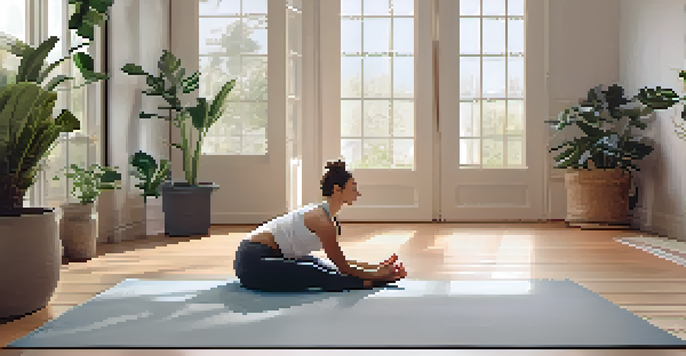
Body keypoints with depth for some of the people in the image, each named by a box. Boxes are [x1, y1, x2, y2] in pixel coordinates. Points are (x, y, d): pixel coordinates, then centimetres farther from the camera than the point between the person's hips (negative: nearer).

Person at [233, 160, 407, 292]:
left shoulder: (321, 213, 11)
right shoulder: (322, 219, -17)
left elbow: (341, 262, 18)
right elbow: (342, 267, -11)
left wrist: (377, 266, 15)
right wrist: (376, 275, -3)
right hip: (253, 261, -10)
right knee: (319, 276, -19)